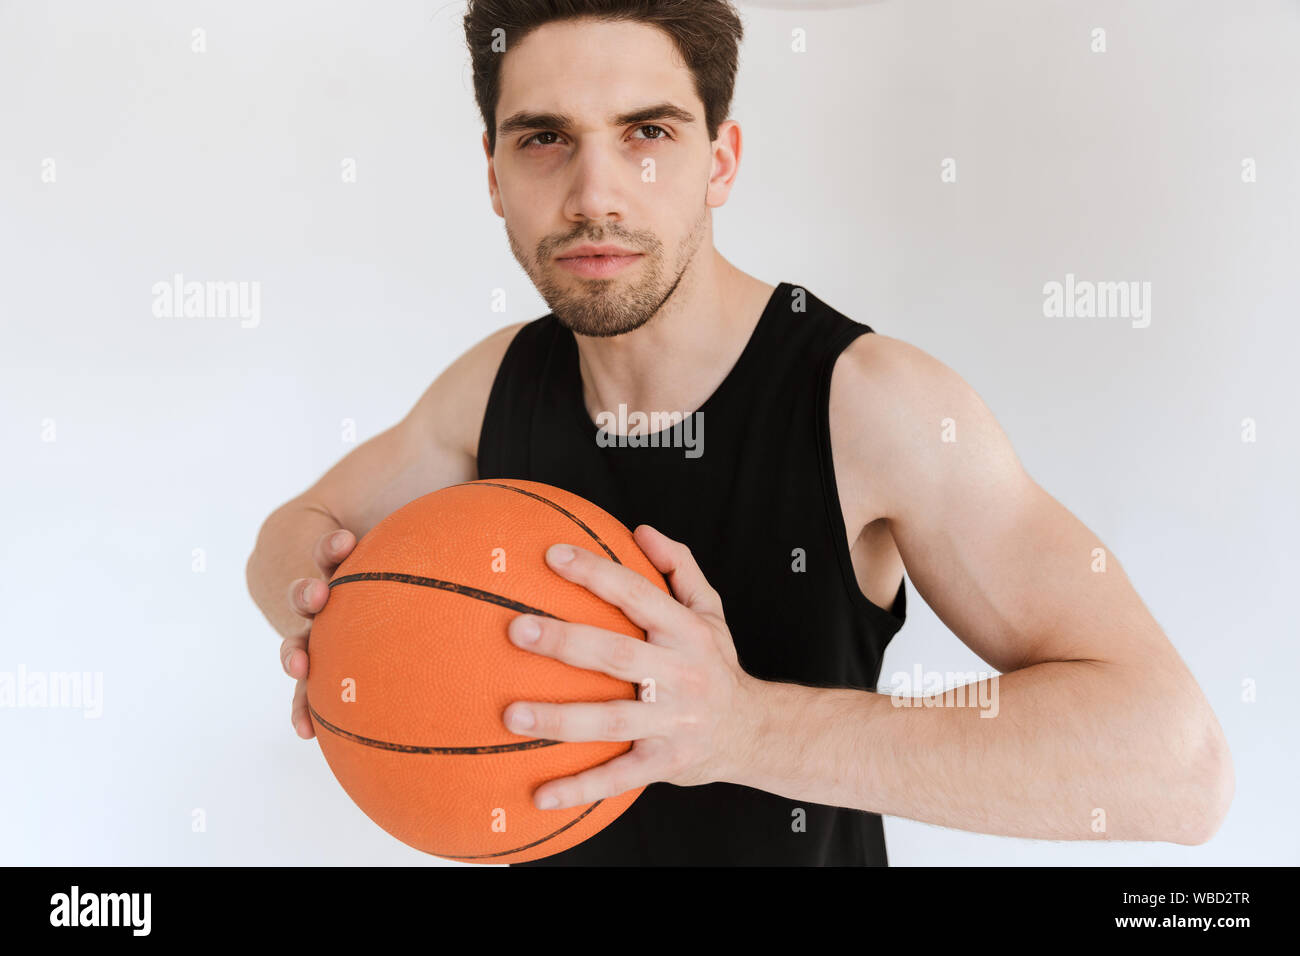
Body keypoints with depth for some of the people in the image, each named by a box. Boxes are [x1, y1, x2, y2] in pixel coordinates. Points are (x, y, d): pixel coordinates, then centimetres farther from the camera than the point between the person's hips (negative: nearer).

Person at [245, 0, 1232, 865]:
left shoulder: (874, 401, -28)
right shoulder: (498, 382, -12)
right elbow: (303, 524, 4)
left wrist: (750, 726, -43)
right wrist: (318, 610, -21)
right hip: (543, 844, 5)